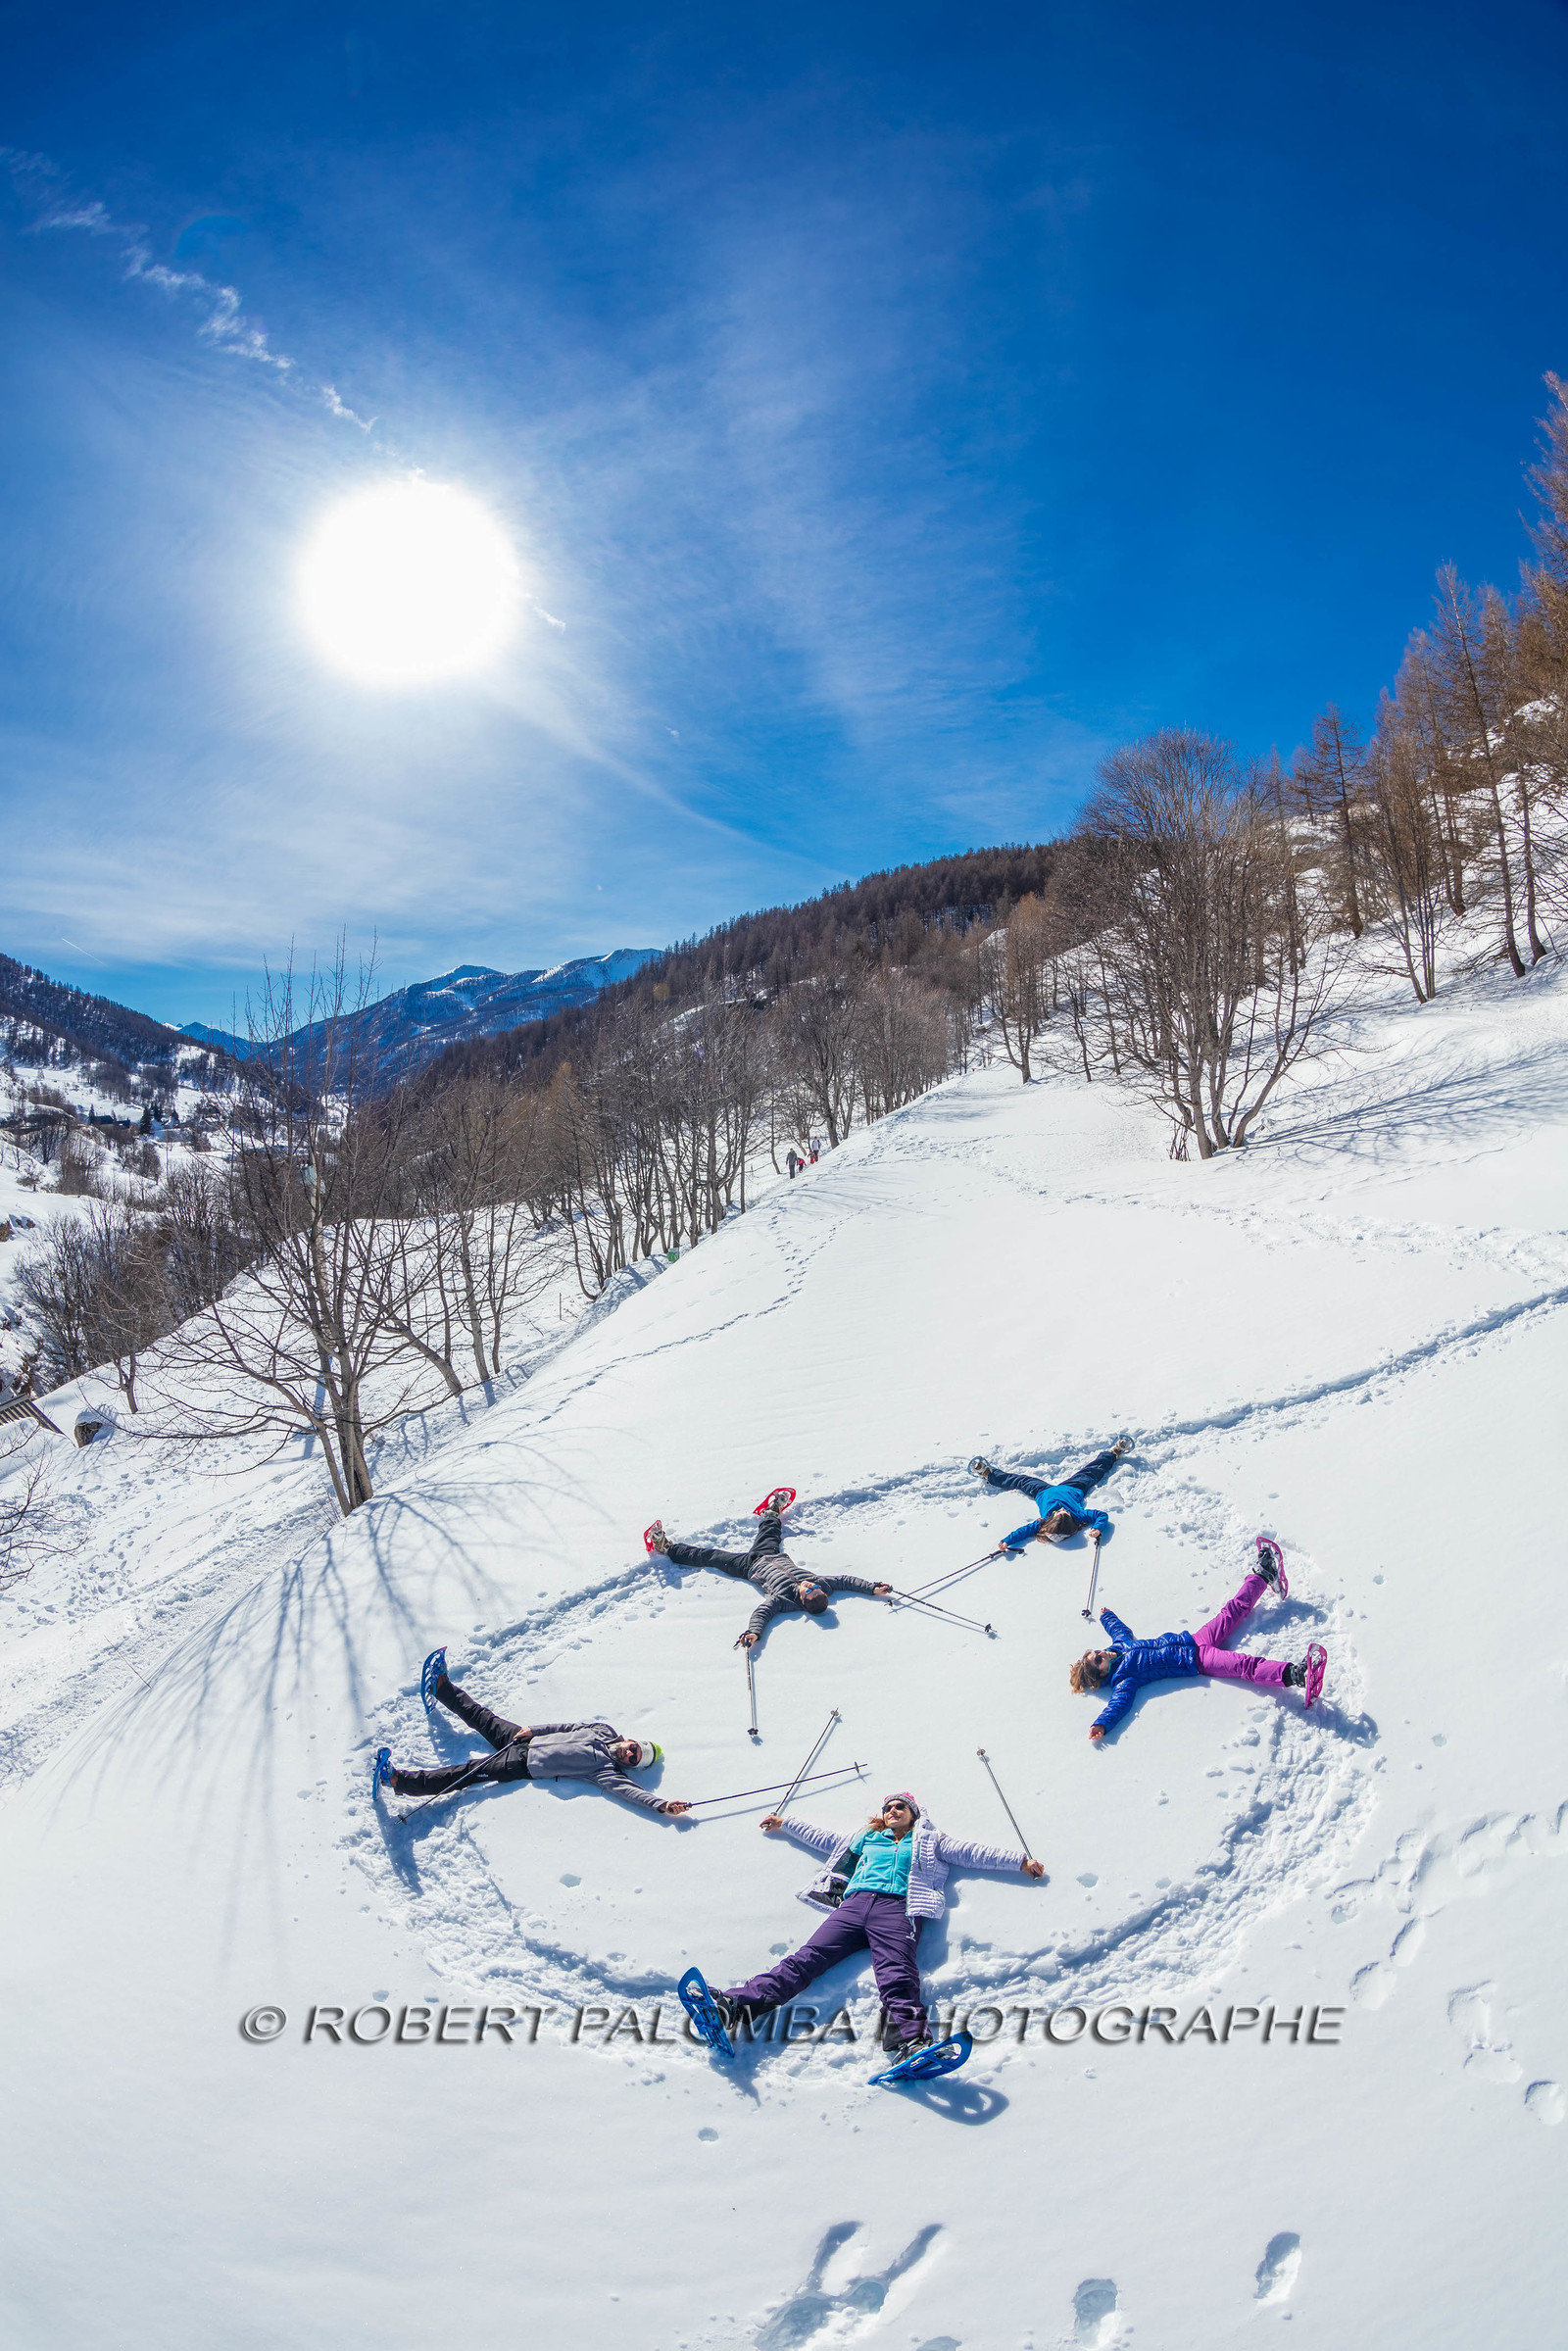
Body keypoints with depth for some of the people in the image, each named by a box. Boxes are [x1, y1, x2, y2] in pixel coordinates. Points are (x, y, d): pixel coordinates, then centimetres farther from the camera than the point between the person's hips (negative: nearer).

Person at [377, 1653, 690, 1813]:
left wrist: (662, 1804, -46)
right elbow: (567, 1726, 9)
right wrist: (533, 1728, 1)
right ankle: (442, 1687, 36)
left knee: (470, 1773, -12)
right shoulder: (606, 1731, 1)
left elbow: (630, 1791, -32)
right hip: (527, 1739, 6)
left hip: (525, 1766, -6)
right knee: (484, 1718, 17)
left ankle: (401, 1781, -11)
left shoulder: (609, 1772, -16)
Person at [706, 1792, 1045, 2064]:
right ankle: (738, 2006, -39)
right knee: (807, 1958, -19)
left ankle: (911, 2043, -55)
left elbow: (972, 1853, 25)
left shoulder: (930, 1841, 29)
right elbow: (826, 1839, 41)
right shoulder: (867, 1838, 35)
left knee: (897, 1973, -30)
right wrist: (785, 1824, 46)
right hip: (854, 1905, 2)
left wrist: (1020, 1861, 19)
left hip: (897, 1908, -2)